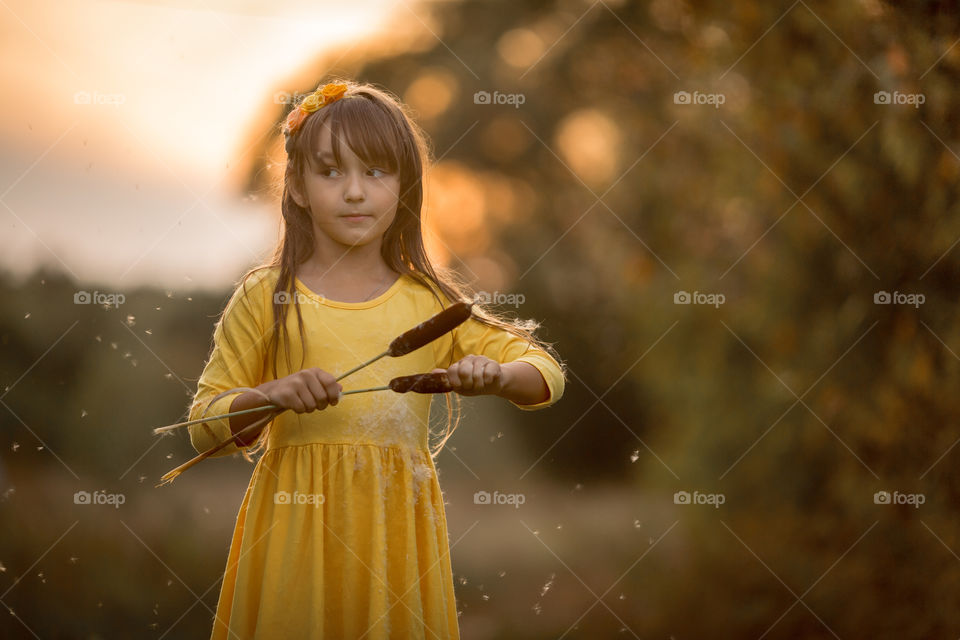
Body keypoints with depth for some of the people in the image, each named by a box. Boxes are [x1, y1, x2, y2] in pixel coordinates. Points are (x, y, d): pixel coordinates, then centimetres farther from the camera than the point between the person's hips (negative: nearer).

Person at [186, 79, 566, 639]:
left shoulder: (430, 302, 3)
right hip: (297, 525, -1)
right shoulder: (267, 298, -1)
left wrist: (495, 376, -15)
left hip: (396, 528, 1)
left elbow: (547, 372, 6)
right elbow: (205, 428, 0)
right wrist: (270, 396, -19)